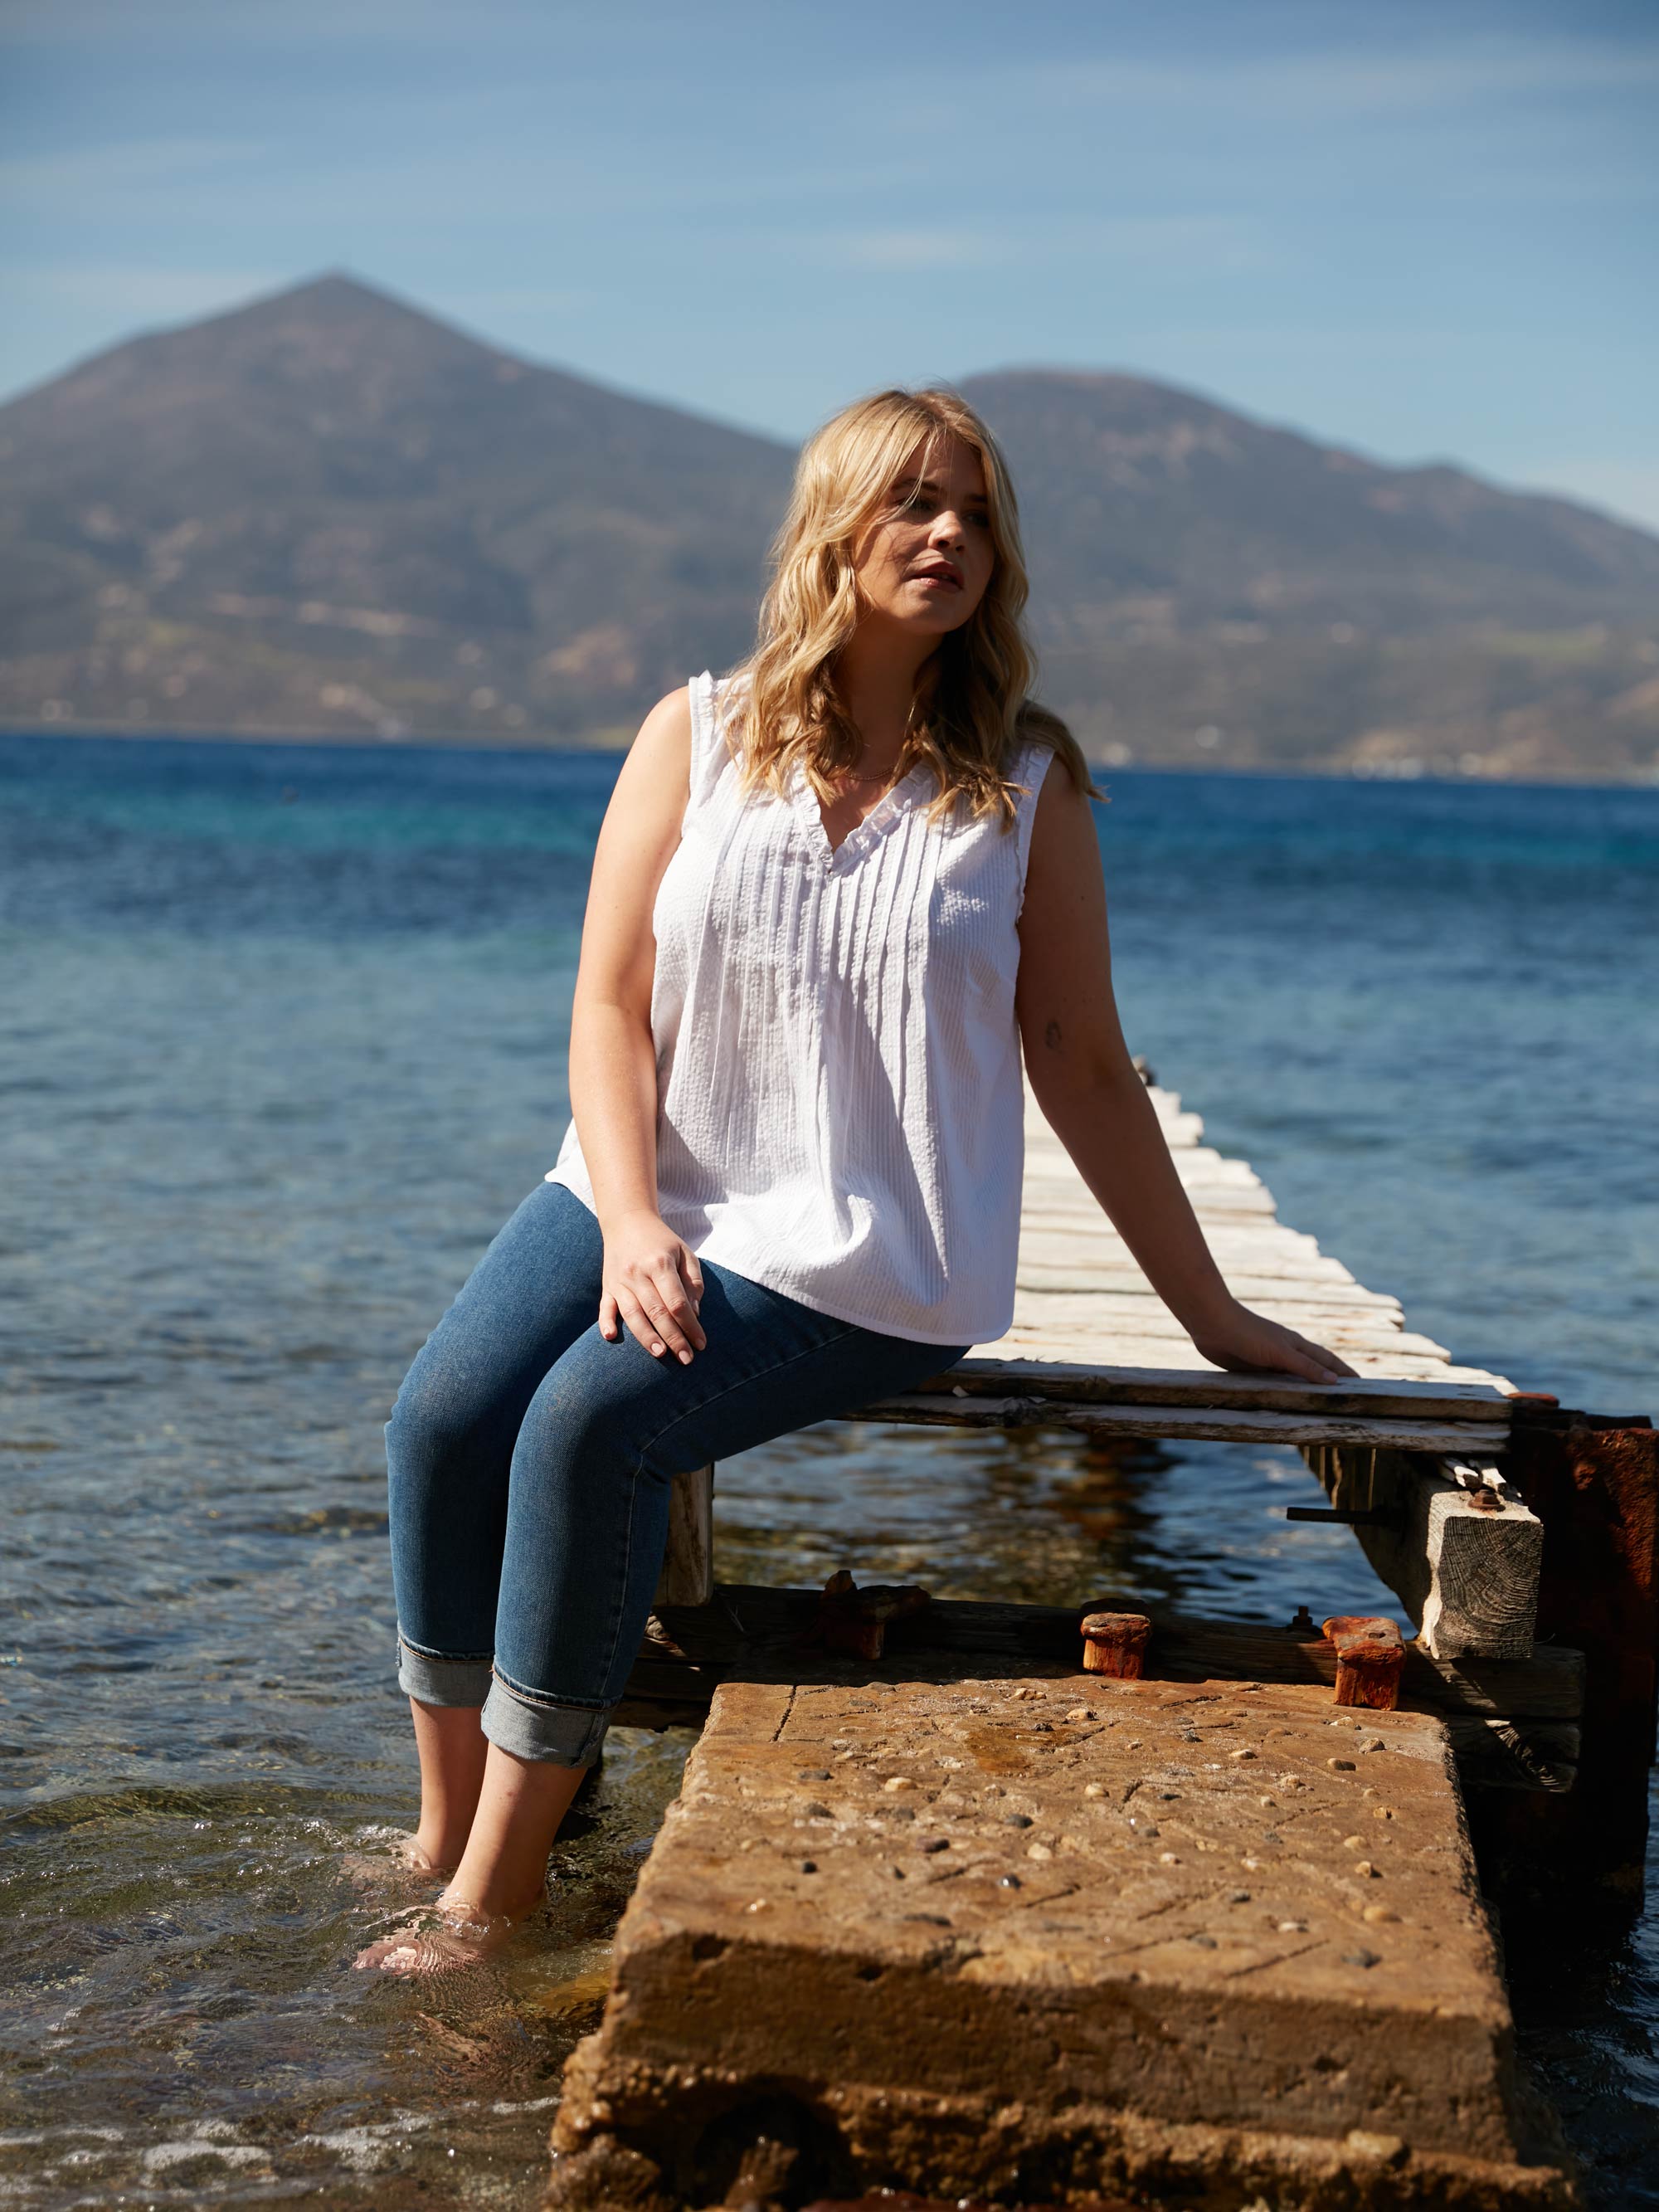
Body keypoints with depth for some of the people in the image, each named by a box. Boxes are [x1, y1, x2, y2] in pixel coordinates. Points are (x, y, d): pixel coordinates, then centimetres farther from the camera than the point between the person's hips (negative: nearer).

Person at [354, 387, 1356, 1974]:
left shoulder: (1027, 785, 2)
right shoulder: (698, 737, 5)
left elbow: (1083, 1067, 6)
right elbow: (611, 1003, 1)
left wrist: (1208, 1310, 6)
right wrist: (630, 1222, -15)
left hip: (865, 1251, -3)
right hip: (648, 1189, 3)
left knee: (591, 1421, -27)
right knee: (444, 1413, -22)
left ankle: (500, 1890, -15)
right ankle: (442, 1829, -4)